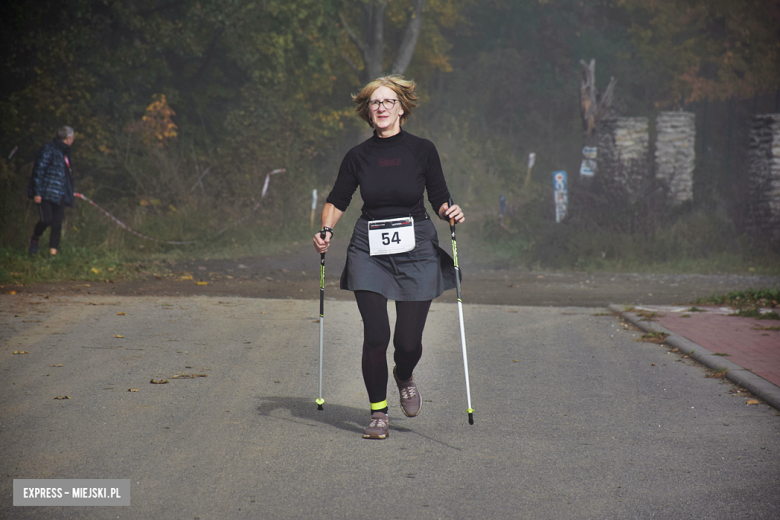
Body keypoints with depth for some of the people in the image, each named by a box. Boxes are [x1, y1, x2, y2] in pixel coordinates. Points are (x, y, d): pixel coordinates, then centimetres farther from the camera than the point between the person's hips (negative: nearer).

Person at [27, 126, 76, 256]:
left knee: (57, 225, -1)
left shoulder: (64, 152, 18)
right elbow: (39, 170, -12)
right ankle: (34, 240, 13)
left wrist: (70, 193, 20)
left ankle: (53, 252, 1)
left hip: (59, 196, 7)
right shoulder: (49, 149, -7)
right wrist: (37, 192, -17)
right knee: (46, 220, -15)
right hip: (46, 193, -7)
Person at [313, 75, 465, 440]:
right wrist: (326, 230, -7)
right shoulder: (359, 156, 3)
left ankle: (404, 377, 36)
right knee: (375, 335, -9)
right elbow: (337, 200, 10)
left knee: (409, 341, -2)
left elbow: (439, 198, 4)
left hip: (416, 250, 0)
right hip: (370, 252, 1)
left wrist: (449, 212, -18)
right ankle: (378, 414, 10)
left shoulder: (422, 150, 0)